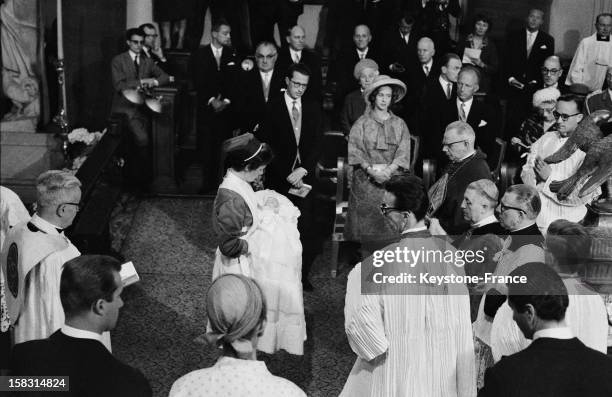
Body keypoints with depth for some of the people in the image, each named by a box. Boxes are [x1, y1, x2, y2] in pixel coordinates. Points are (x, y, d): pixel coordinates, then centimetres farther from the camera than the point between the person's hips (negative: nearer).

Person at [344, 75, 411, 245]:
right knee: (364, 222, -1)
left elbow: (403, 153, 1)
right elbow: (355, 151, -3)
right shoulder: (362, 123, 5)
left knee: (391, 223, -4)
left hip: (392, 178, 1)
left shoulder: (399, 124, 9)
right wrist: (371, 170, -16)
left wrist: (388, 170, -15)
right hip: (365, 179, -1)